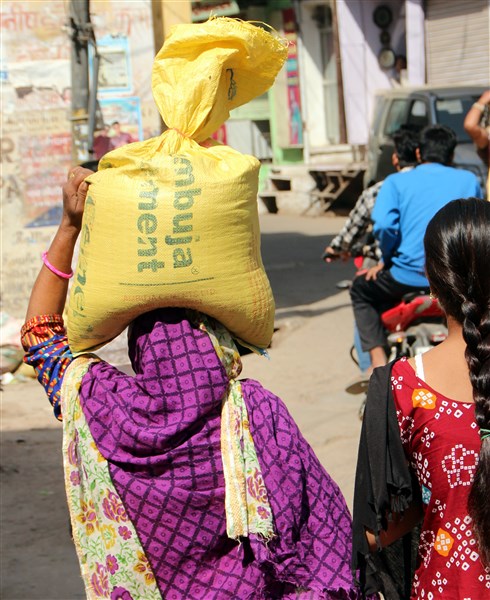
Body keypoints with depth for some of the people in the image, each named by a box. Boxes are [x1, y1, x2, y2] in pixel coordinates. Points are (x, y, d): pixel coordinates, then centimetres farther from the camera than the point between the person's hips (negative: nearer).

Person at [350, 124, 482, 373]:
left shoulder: (397, 181, 4)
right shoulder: (469, 180, 11)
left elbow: (384, 225, -11)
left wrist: (387, 260, 5)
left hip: (410, 275, -2)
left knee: (361, 289, 26)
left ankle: (378, 359, 9)